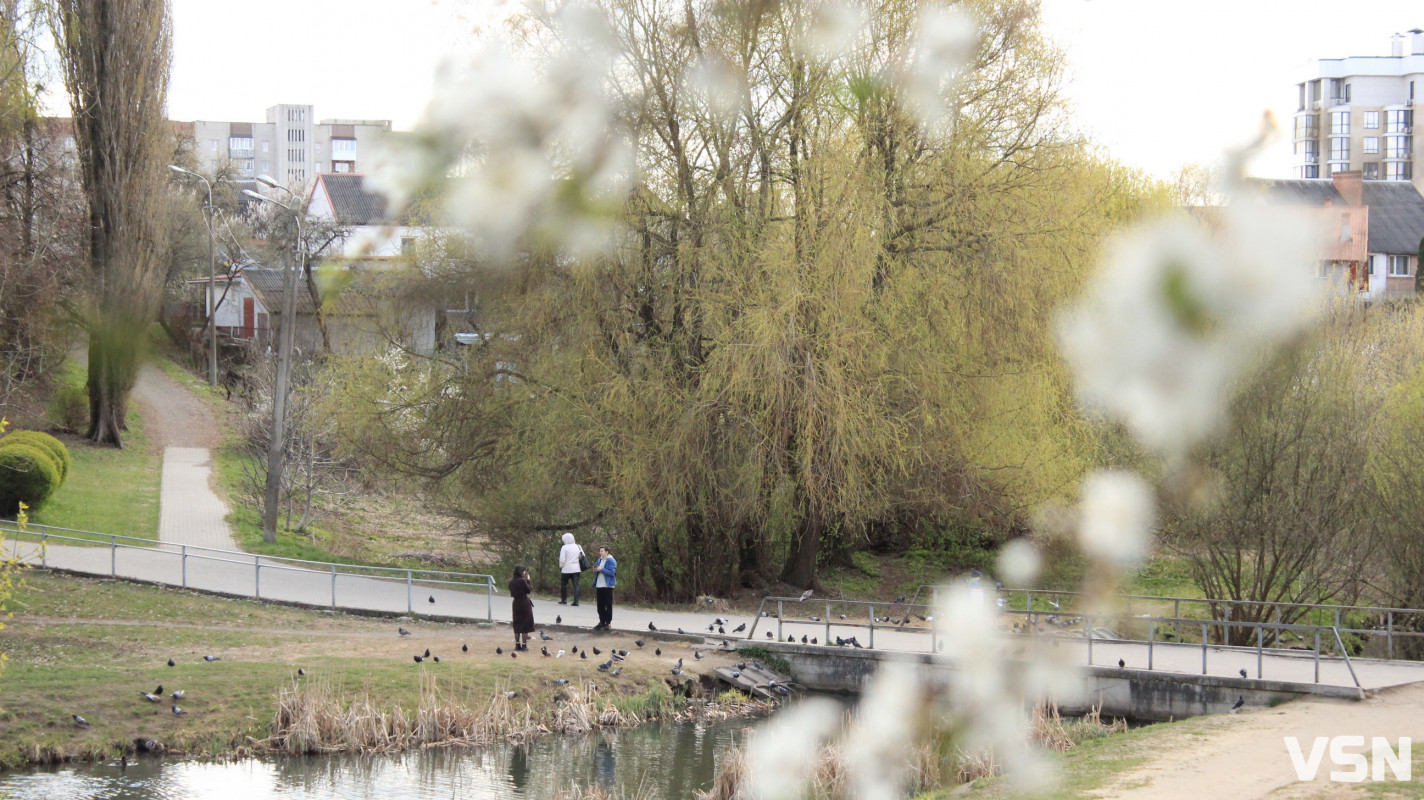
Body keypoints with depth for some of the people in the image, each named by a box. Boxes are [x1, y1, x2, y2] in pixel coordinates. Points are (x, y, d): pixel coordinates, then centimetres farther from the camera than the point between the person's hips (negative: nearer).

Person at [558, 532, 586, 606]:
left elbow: (562, 559, -13)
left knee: (563, 584, 13)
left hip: (566, 569, -4)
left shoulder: (564, 547, -8)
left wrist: (561, 566, 5)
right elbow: (583, 557, 7)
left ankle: (564, 600, 16)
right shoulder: (578, 547, 5)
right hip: (576, 569, 4)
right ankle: (576, 601, -5)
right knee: (576, 585, 2)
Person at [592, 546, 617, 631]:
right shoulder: (599, 560, 14)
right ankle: (602, 622, 16)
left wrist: (602, 569, -20)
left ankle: (608, 623, 2)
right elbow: (596, 572, 24)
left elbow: (612, 572, -19)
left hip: (607, 586, -8)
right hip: (599, 586, 8)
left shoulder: (611, 561, -9)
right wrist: (595, 569, 1)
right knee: (600, 605, 9)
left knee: (608, 605, -2)